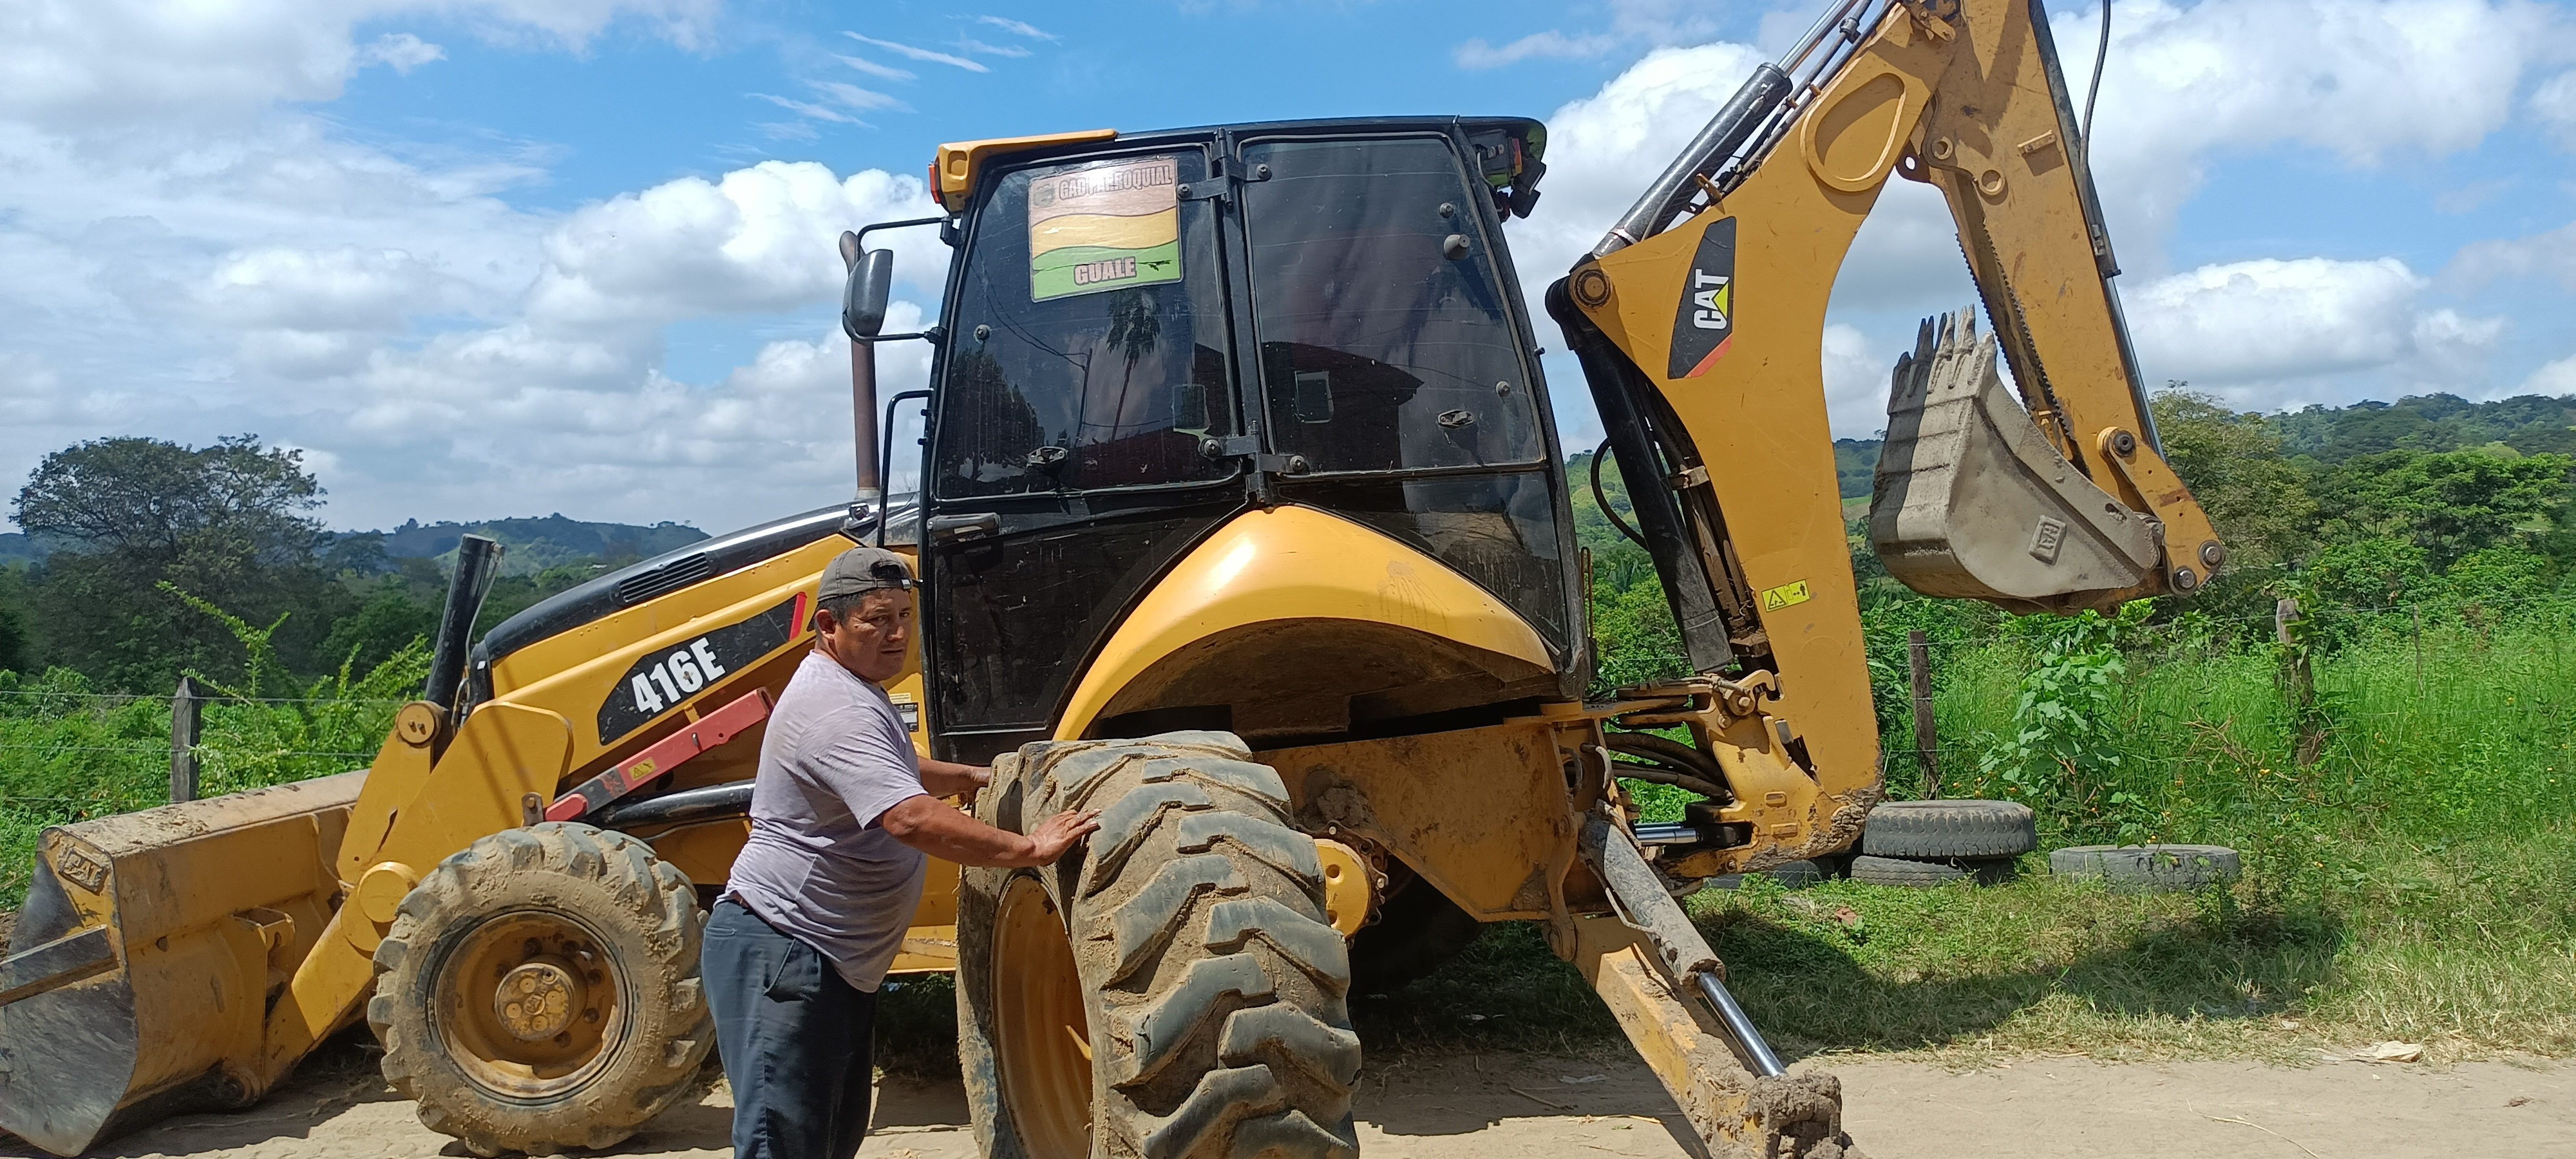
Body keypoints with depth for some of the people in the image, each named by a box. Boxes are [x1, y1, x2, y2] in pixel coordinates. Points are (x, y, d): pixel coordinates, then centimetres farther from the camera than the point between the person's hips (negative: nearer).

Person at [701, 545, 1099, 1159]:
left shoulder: (853, 692, 14)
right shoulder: (837, 710, -23)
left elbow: (892, 773, 34)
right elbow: (911, 819, -35)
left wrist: (977, 778, 26)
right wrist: (1028, 849, -34)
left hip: (835, 963, 11)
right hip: (781, 952, -11)